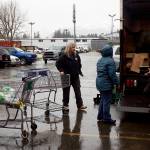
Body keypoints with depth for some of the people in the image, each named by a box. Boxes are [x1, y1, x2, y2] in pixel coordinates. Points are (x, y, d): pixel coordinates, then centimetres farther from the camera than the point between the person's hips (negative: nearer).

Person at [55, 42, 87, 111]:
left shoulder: (76, 55, 4)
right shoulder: (64, 56, -11)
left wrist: (79, 72, 11)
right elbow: (57, 63, -7)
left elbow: (79, 64, 17)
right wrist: (61, 70, -16)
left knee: (78, 91, 4)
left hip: (75, 77, 4)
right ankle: (65, 105, 19)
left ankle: (80, 105, 9)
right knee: (66, 92, 7)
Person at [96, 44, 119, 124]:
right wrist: (117, 83, -11)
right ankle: (106, 118, 4)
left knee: (103, 100, 19)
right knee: (107, 101, -2)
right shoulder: (110, 61, -18)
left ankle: (100, 116, 25)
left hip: (99, 83, 9)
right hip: (106, 84, -9)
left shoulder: (100, 60, 11)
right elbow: (112, 74, -20)